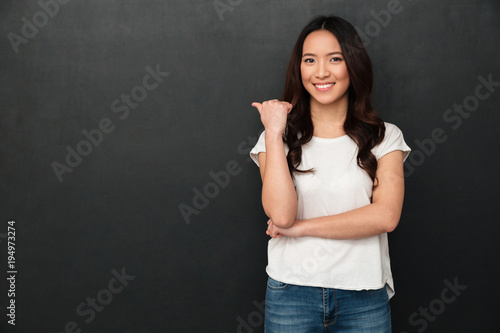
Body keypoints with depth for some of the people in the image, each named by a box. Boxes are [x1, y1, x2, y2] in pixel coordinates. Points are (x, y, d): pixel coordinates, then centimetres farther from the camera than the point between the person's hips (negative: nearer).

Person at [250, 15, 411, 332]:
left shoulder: (385, 137, 2)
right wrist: (274, 133, -12)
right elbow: (280, 214, -13)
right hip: (291, 293, 0)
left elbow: (386, 216, -11)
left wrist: (302, 227, -12)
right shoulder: (278, 137, 2)